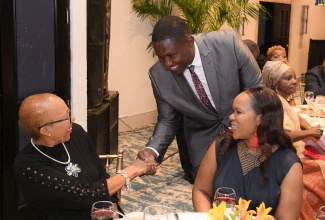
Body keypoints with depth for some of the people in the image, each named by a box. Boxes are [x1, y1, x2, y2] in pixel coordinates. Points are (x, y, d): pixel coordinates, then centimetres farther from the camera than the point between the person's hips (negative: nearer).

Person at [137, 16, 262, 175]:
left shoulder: (228, 43, -26)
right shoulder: (158, 75, -19)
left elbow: (257, 89, -12)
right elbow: (167, 119, -5)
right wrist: (152, 149, -23)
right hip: (204, 141, 1)